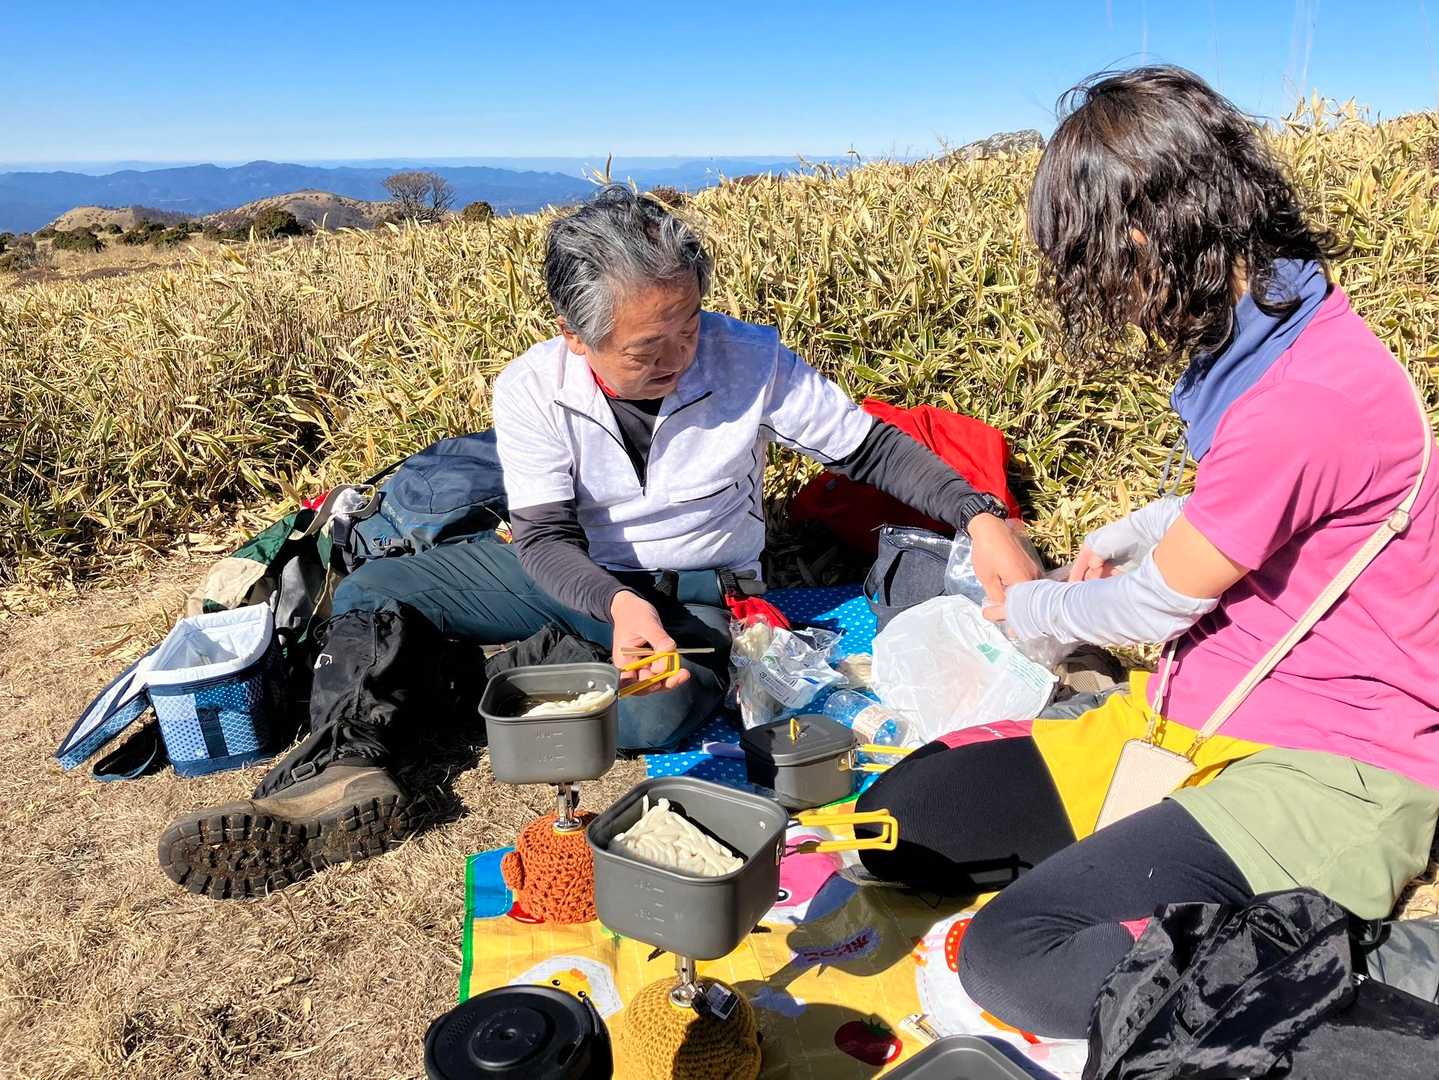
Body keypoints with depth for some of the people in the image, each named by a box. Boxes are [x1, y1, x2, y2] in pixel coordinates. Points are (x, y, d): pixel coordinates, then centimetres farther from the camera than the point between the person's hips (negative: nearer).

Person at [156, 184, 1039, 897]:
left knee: (659, 715, -37)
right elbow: (546, 539, -19)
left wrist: (982, 517, -24)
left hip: (695, 593, -2)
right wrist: (618, 605, -40)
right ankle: (346, 772, -26)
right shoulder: (533, 390, -16)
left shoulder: (749, 361, -19)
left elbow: (869, 448, -11)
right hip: (573, 577, 3)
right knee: (367, 597, -9)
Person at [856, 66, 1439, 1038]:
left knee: (1009, 953, -25)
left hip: (1333, 770, -8)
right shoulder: (1273, 329, 5)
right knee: (900, 818, -4)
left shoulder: (1300, 397, -26)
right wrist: (1125, 538, 15)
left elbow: (1156, 606, -12)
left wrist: (1032, 609, 6)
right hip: (1204, 711, 9)